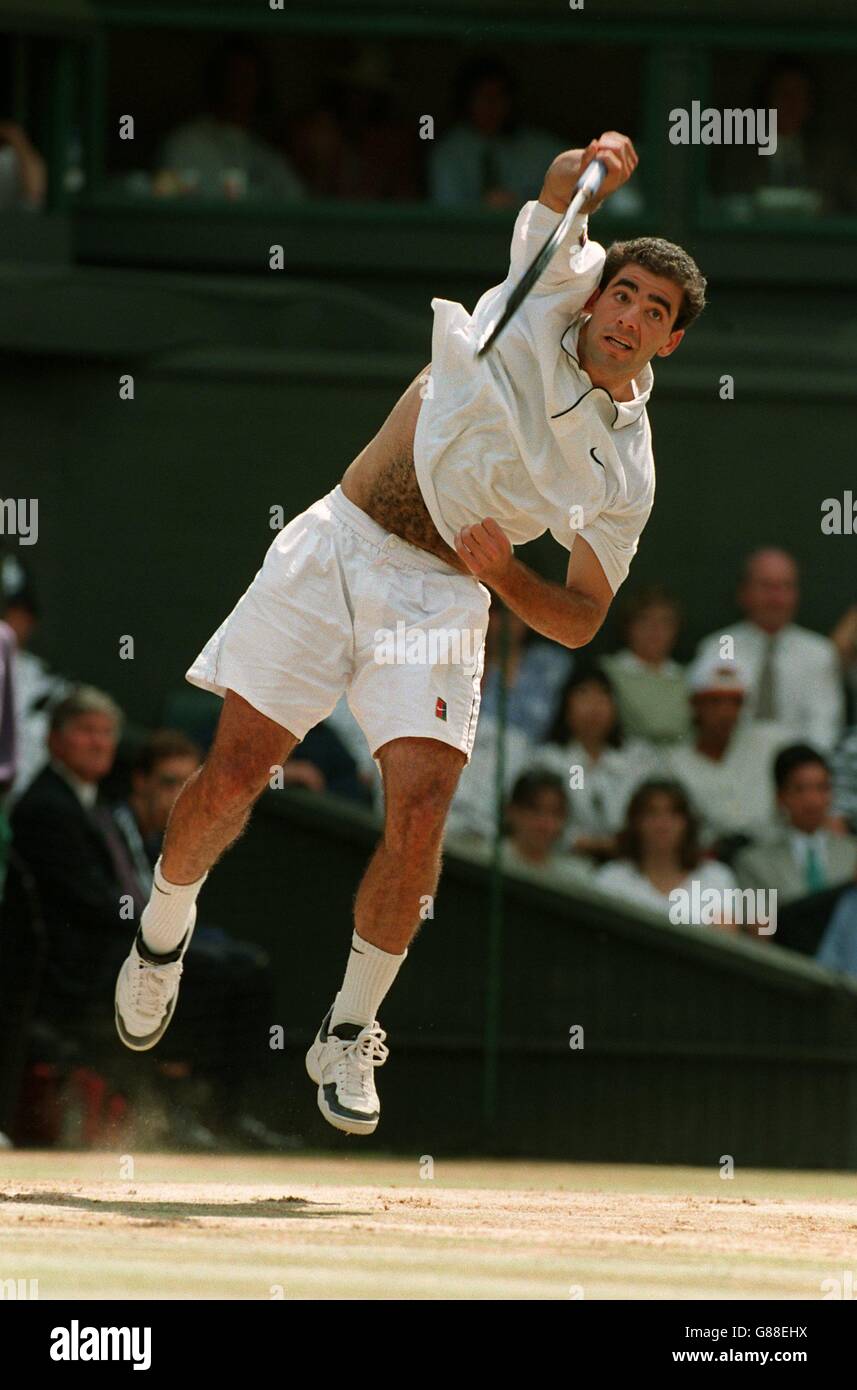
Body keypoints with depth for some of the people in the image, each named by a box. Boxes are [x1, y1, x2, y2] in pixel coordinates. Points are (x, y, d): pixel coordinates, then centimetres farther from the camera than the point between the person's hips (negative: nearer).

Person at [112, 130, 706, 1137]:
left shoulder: (626, 469, 1)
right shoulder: (553, 288, 2)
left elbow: (580, 621, 2)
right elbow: (559, 187, 0)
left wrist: (507, 574, -18)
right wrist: (593, 169, -23)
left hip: (440, 594, 0)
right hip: (333, 548, 0)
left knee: (420, 809, -17)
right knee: (234, 772, -6)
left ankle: (348, 1035, 1)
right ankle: (164, 927, 25)